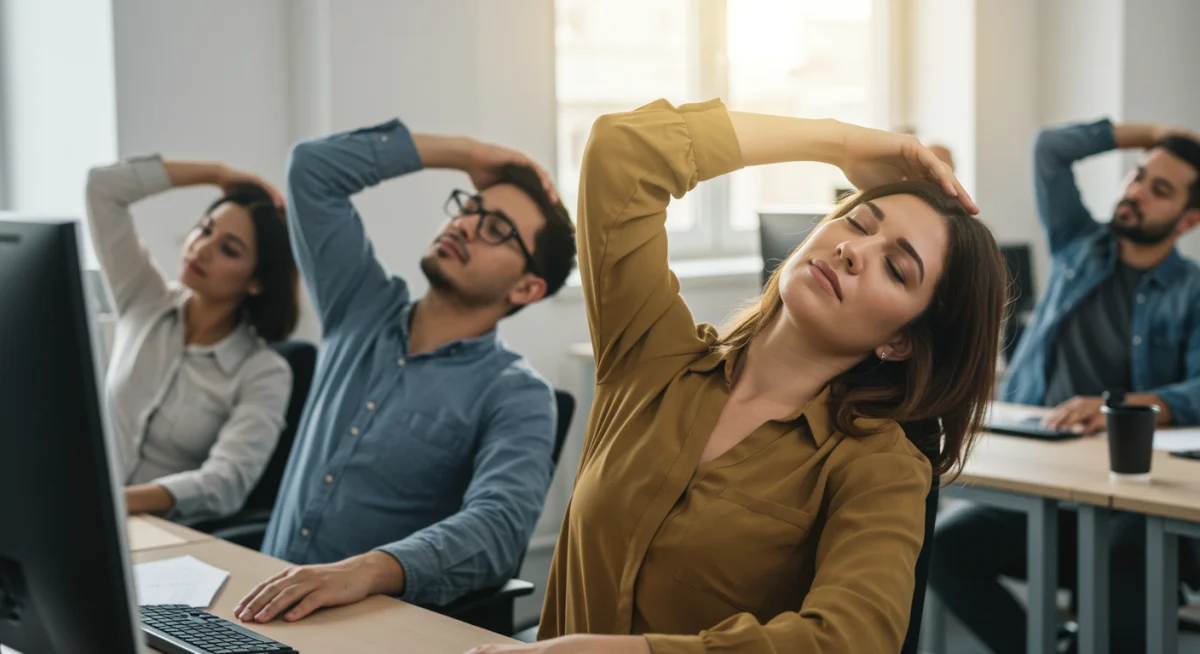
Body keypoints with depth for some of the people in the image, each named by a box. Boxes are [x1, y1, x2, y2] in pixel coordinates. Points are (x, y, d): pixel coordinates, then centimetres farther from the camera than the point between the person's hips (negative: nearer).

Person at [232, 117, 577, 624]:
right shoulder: (364, 309, 12)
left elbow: (499, 523, -23)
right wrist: (465, 152, 10)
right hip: (272, 605, 6)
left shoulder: (515, 396, -5)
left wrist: (367, 571, -40)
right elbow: (313, 167, 11)